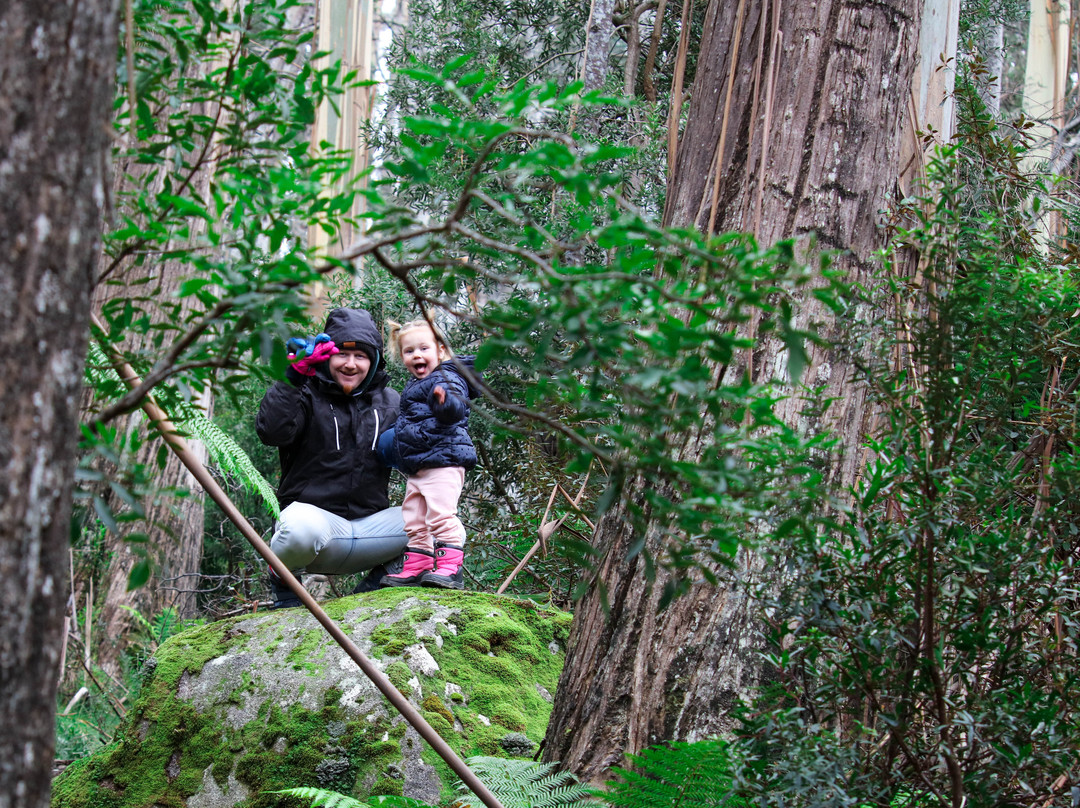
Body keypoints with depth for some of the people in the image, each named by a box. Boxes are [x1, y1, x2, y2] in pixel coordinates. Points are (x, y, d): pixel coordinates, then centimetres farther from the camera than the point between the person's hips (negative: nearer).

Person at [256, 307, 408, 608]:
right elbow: (272, 433, -17)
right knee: (302, 526, -41)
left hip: (369, 525, 5)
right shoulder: (307, 396, 1)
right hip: (316, 514, -5)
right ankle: (282, 580, -4)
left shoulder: (390, 402, 16)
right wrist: (291, 377, -20)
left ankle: (376, 583, 7)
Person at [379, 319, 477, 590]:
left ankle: (449, 567, -17)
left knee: (441, 514, -18)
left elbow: (457, 409, -28)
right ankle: (416, 567, 23)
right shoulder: (414, 387, 20)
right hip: (416, 468, 10)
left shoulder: (446, 379, -8)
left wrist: (446, 401, -48)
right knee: (414, 520, 15)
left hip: (443, 461, -10)